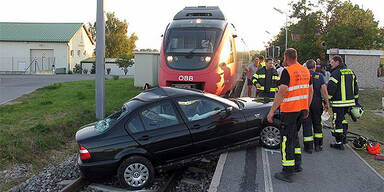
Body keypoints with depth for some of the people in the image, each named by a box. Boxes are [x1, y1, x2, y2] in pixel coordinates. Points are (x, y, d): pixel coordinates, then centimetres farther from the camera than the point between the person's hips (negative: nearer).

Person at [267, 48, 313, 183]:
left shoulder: (287, 71, -14)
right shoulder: (306, 71, 10)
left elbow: (281, 93, -21)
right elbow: (310, 91, 15)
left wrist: (272, 111, -19)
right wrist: (307, 108, 24)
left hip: (289, 110, -8)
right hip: (302, 109, 8)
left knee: (287, 139, -2)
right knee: (294, 135, 22)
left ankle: (287, 172, 2)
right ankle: (297, 165, 28)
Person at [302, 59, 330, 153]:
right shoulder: (319, 76, 1)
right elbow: (324, 90, -4)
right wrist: (327, 103, 2)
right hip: (317, 102, 2)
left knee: (307, 124, 4)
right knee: (317, 123, 15)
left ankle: (308, 146, 4)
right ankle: (318, 145, 20)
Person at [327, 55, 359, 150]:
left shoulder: (336, 73, -12)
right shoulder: (351, 72, 14)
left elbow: (330, 89, -18)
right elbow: (355, 87, 19)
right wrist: (355, 100, 25)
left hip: (338, 103, -8)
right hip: (349, 101, 8)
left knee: (337, 121, -1)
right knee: (342, 118, 24)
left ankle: (339, 143, 3)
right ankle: (344, 137, 30)